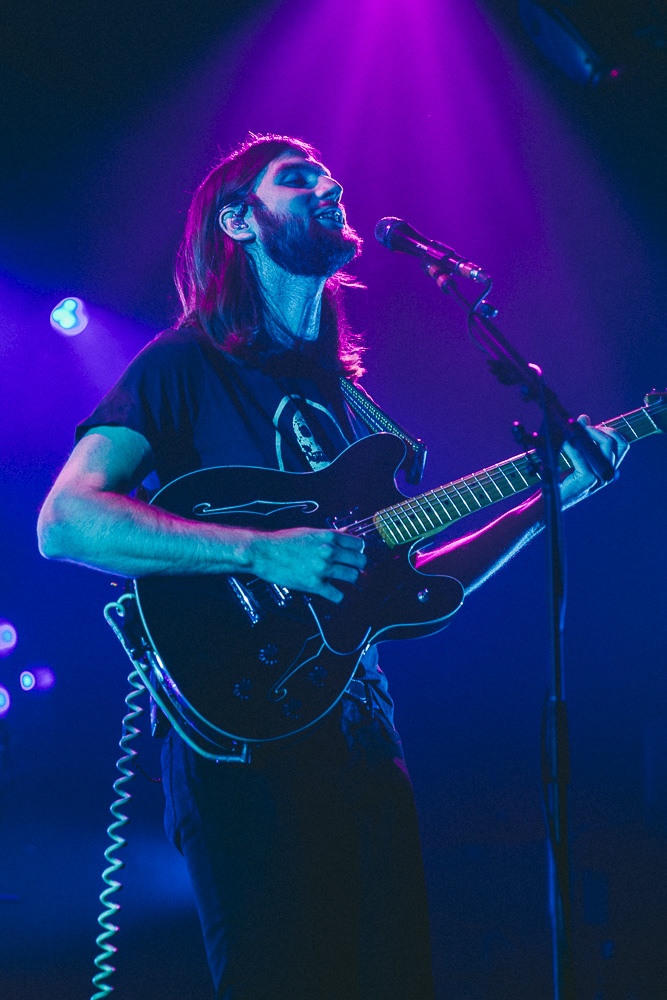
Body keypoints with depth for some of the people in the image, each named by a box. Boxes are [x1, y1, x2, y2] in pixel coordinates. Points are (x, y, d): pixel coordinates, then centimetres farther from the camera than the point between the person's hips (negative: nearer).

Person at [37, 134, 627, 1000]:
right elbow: (64, 522, -15)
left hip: (363, 734, 7)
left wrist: (546, 504, 12)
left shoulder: (346, 395, 20)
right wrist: (261, 551, -24)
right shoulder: (185, 365, 0)